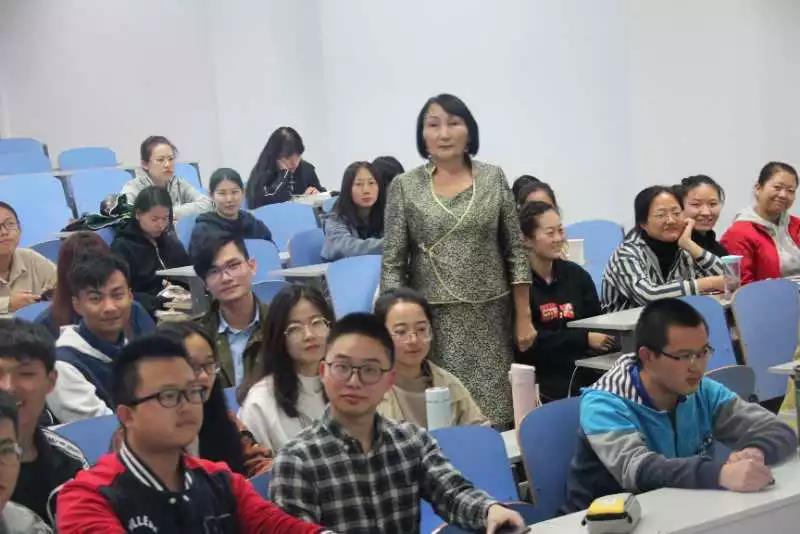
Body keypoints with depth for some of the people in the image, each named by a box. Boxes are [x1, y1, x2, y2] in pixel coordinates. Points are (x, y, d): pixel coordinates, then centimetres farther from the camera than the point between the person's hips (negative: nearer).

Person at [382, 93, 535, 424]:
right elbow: (392, 263, 0)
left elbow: (515, 253, 6)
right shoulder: (404, 187, 0)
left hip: (490, 318, 1)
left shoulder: (494, 178, 4)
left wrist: (524, 317, 3)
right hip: (433, 319, -1)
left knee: (495, 415, 0)